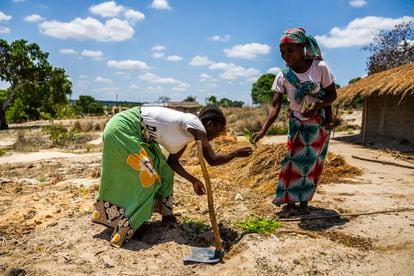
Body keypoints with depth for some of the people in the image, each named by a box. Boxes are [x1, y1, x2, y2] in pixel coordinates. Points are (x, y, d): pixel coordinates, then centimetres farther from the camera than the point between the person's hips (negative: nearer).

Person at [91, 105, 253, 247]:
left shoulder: (187, 133, 9)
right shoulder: (194, 124, -17)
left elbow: (172, 161, 17)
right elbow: (212, 160, -22)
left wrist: (193, 181, 14)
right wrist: (236, 153, -6)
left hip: (138, 134, 10)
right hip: (123, 128, -10)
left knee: (164, 172, 13)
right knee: (147, 179, -6)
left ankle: (167, 215, 28)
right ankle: (123, 230, 3)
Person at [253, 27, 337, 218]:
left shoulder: (319, 68, -18)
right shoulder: (283, 76, -13)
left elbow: (332, 95, -9)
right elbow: (275, 106, -19)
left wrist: (318, 104, -31)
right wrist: (263, 130, -33)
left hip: (318, 124, -2)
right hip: (297, 124, 2)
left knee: (311, 164, 4)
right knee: (293, 162, 1)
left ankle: (304, 203, 16)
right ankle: (290, 203, 10)